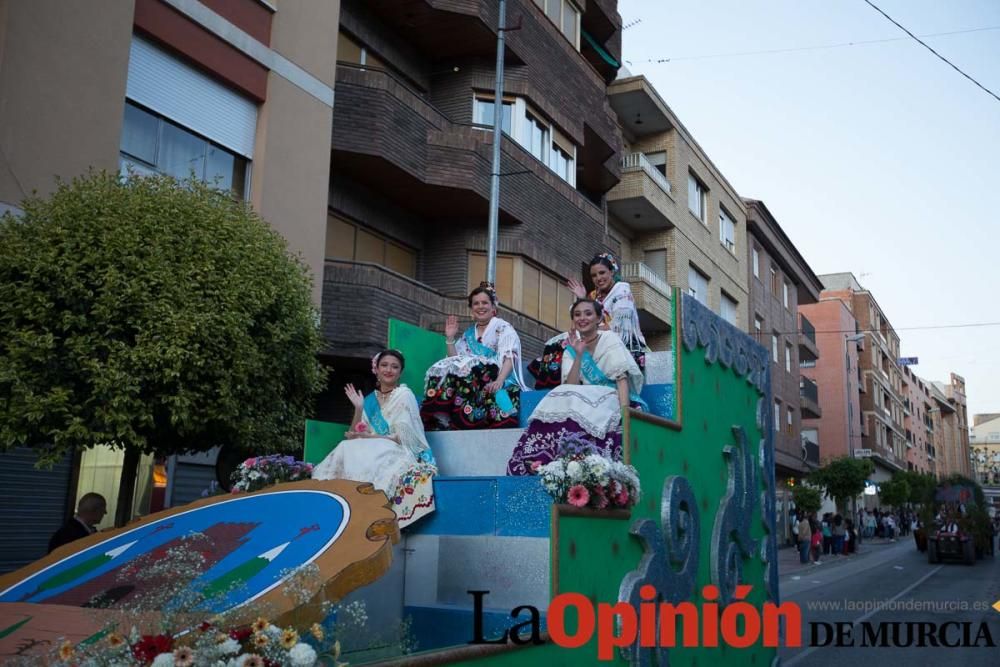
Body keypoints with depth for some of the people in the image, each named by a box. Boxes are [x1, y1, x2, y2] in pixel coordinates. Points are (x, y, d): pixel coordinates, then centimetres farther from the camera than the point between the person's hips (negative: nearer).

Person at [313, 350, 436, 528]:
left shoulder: (404, 396, -3)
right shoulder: (371, 399, 14)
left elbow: (402, 438, -12)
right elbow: (354, 435, 8)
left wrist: (367, 437, -16)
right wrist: (358, 408, -5)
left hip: (399, 453, -5)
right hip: (372, 452, 5)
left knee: (361, 459, -32)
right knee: (347, 450, -24)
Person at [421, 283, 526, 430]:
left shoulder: (503, 328, 6)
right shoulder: (468, 335, 23)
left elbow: (509, 358, -10)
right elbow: (455, 362, 18)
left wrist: (499, 381, -28)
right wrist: (450, 338, 8)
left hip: (496, 382, -5)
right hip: (472, 381, 5)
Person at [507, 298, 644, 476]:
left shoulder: (610, 339, 3)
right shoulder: (570, 351, 13)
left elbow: (622, 378, -8)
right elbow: (570, 388, -3)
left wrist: (625, 413, -21)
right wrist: (579, 355, -11)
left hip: (611, 401, -3)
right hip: (585, 404, 4)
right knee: (561, 404, -27)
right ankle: (543, 459, -33)